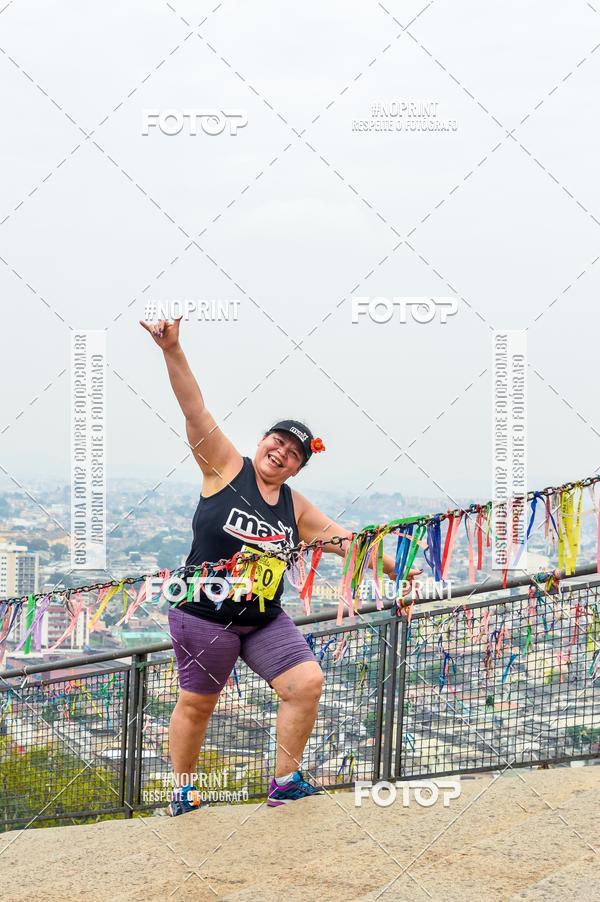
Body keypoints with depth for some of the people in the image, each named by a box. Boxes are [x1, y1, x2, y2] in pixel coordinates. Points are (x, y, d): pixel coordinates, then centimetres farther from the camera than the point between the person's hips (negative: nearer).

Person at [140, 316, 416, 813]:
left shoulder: (295, 507, 7)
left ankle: (285, 782, 4)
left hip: (265, 621, 5)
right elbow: (196, 412, -16)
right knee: (197, 702, 3)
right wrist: (173, 350, -27)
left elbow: (344, 539, 16)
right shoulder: (226, 466, -6)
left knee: (308, 682, -8)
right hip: (204, 617, -5)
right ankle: (183, 788, 25)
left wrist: (392, 566, 13)